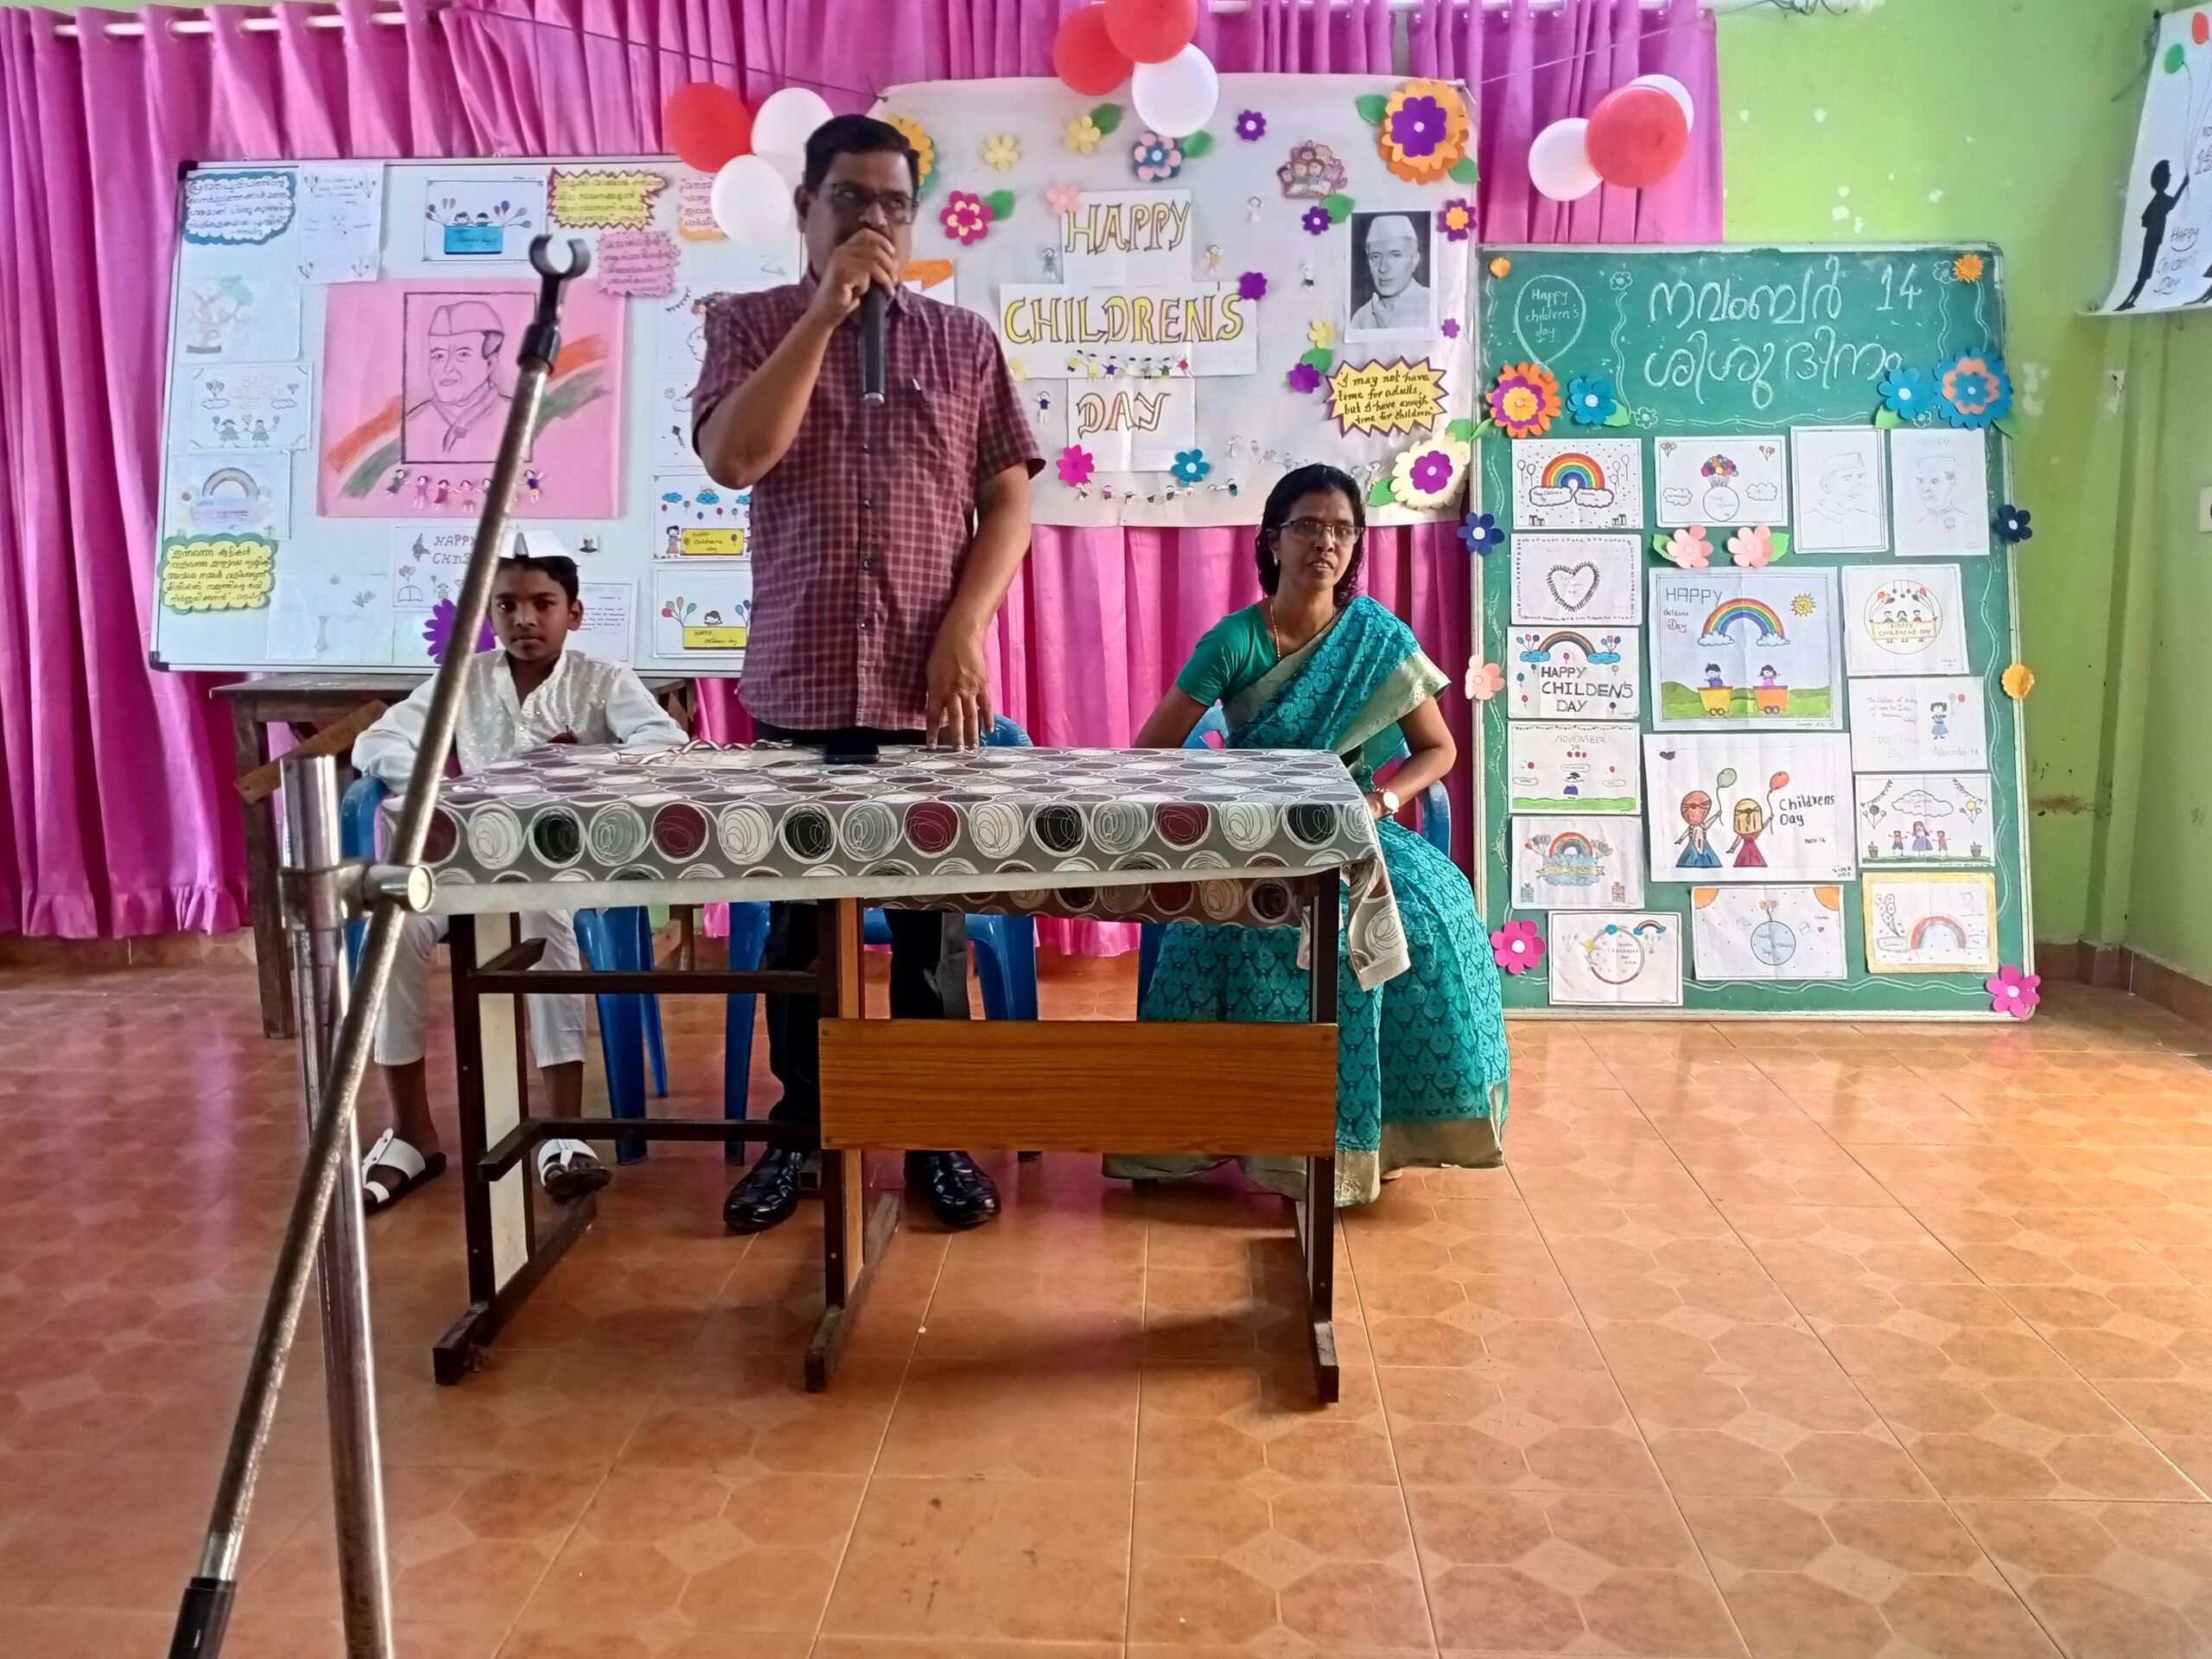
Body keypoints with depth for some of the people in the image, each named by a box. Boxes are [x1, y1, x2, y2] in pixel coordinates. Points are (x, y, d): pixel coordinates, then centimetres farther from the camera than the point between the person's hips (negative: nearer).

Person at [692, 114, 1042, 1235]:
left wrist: (965, 629, -9)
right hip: (799, 687, 0)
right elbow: (733, 459, -12)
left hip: (929, 688, 0)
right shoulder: (750, 324, 6)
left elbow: (1008, 496, 4)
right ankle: (799, 1131, 23)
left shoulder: (963, 340, 9)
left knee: (931, 923, 7)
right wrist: (826, 308, -13)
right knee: (799, 921, 9)